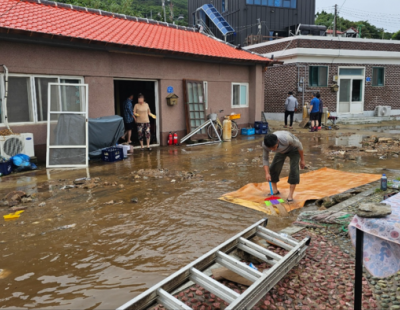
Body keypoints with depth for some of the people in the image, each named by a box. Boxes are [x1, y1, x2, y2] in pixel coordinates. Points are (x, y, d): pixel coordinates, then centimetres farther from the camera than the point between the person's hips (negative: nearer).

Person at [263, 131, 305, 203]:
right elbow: (265, 158, -16)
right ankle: (275, 191, 15)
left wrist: (302, 160, -15)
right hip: (282, 151, 4)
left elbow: (299, 145, -25)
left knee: (294, 169, -18)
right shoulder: (265, 145, -31)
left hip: (293, 149, -4)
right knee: (273, 168, -4)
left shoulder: (286, 139, -44)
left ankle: (290, 195, -13)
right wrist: (267, 173, -28)